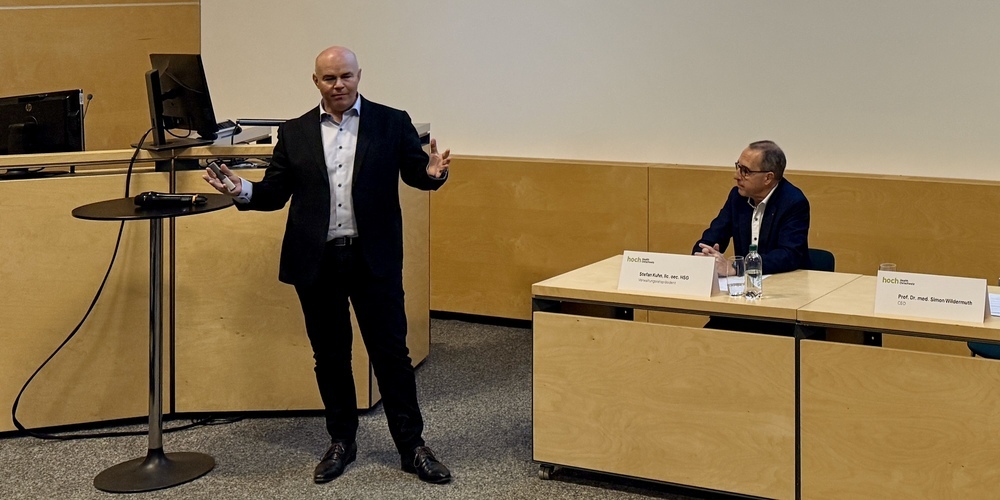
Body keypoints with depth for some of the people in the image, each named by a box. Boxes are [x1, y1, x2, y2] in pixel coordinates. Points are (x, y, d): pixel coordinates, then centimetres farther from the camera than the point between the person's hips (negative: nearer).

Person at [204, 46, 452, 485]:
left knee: (391, 352, 2)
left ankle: (412, 447, 11)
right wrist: (242, 189, -13)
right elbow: (275, 193, 7)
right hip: (317, 263, 2)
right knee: (329, 355, 11)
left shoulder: (392, 123, 2)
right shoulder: (294, 133, 7)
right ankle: (341, 442, 26)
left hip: (374, 259, -2)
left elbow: (415, 172, 1)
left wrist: (432, 173, -22)